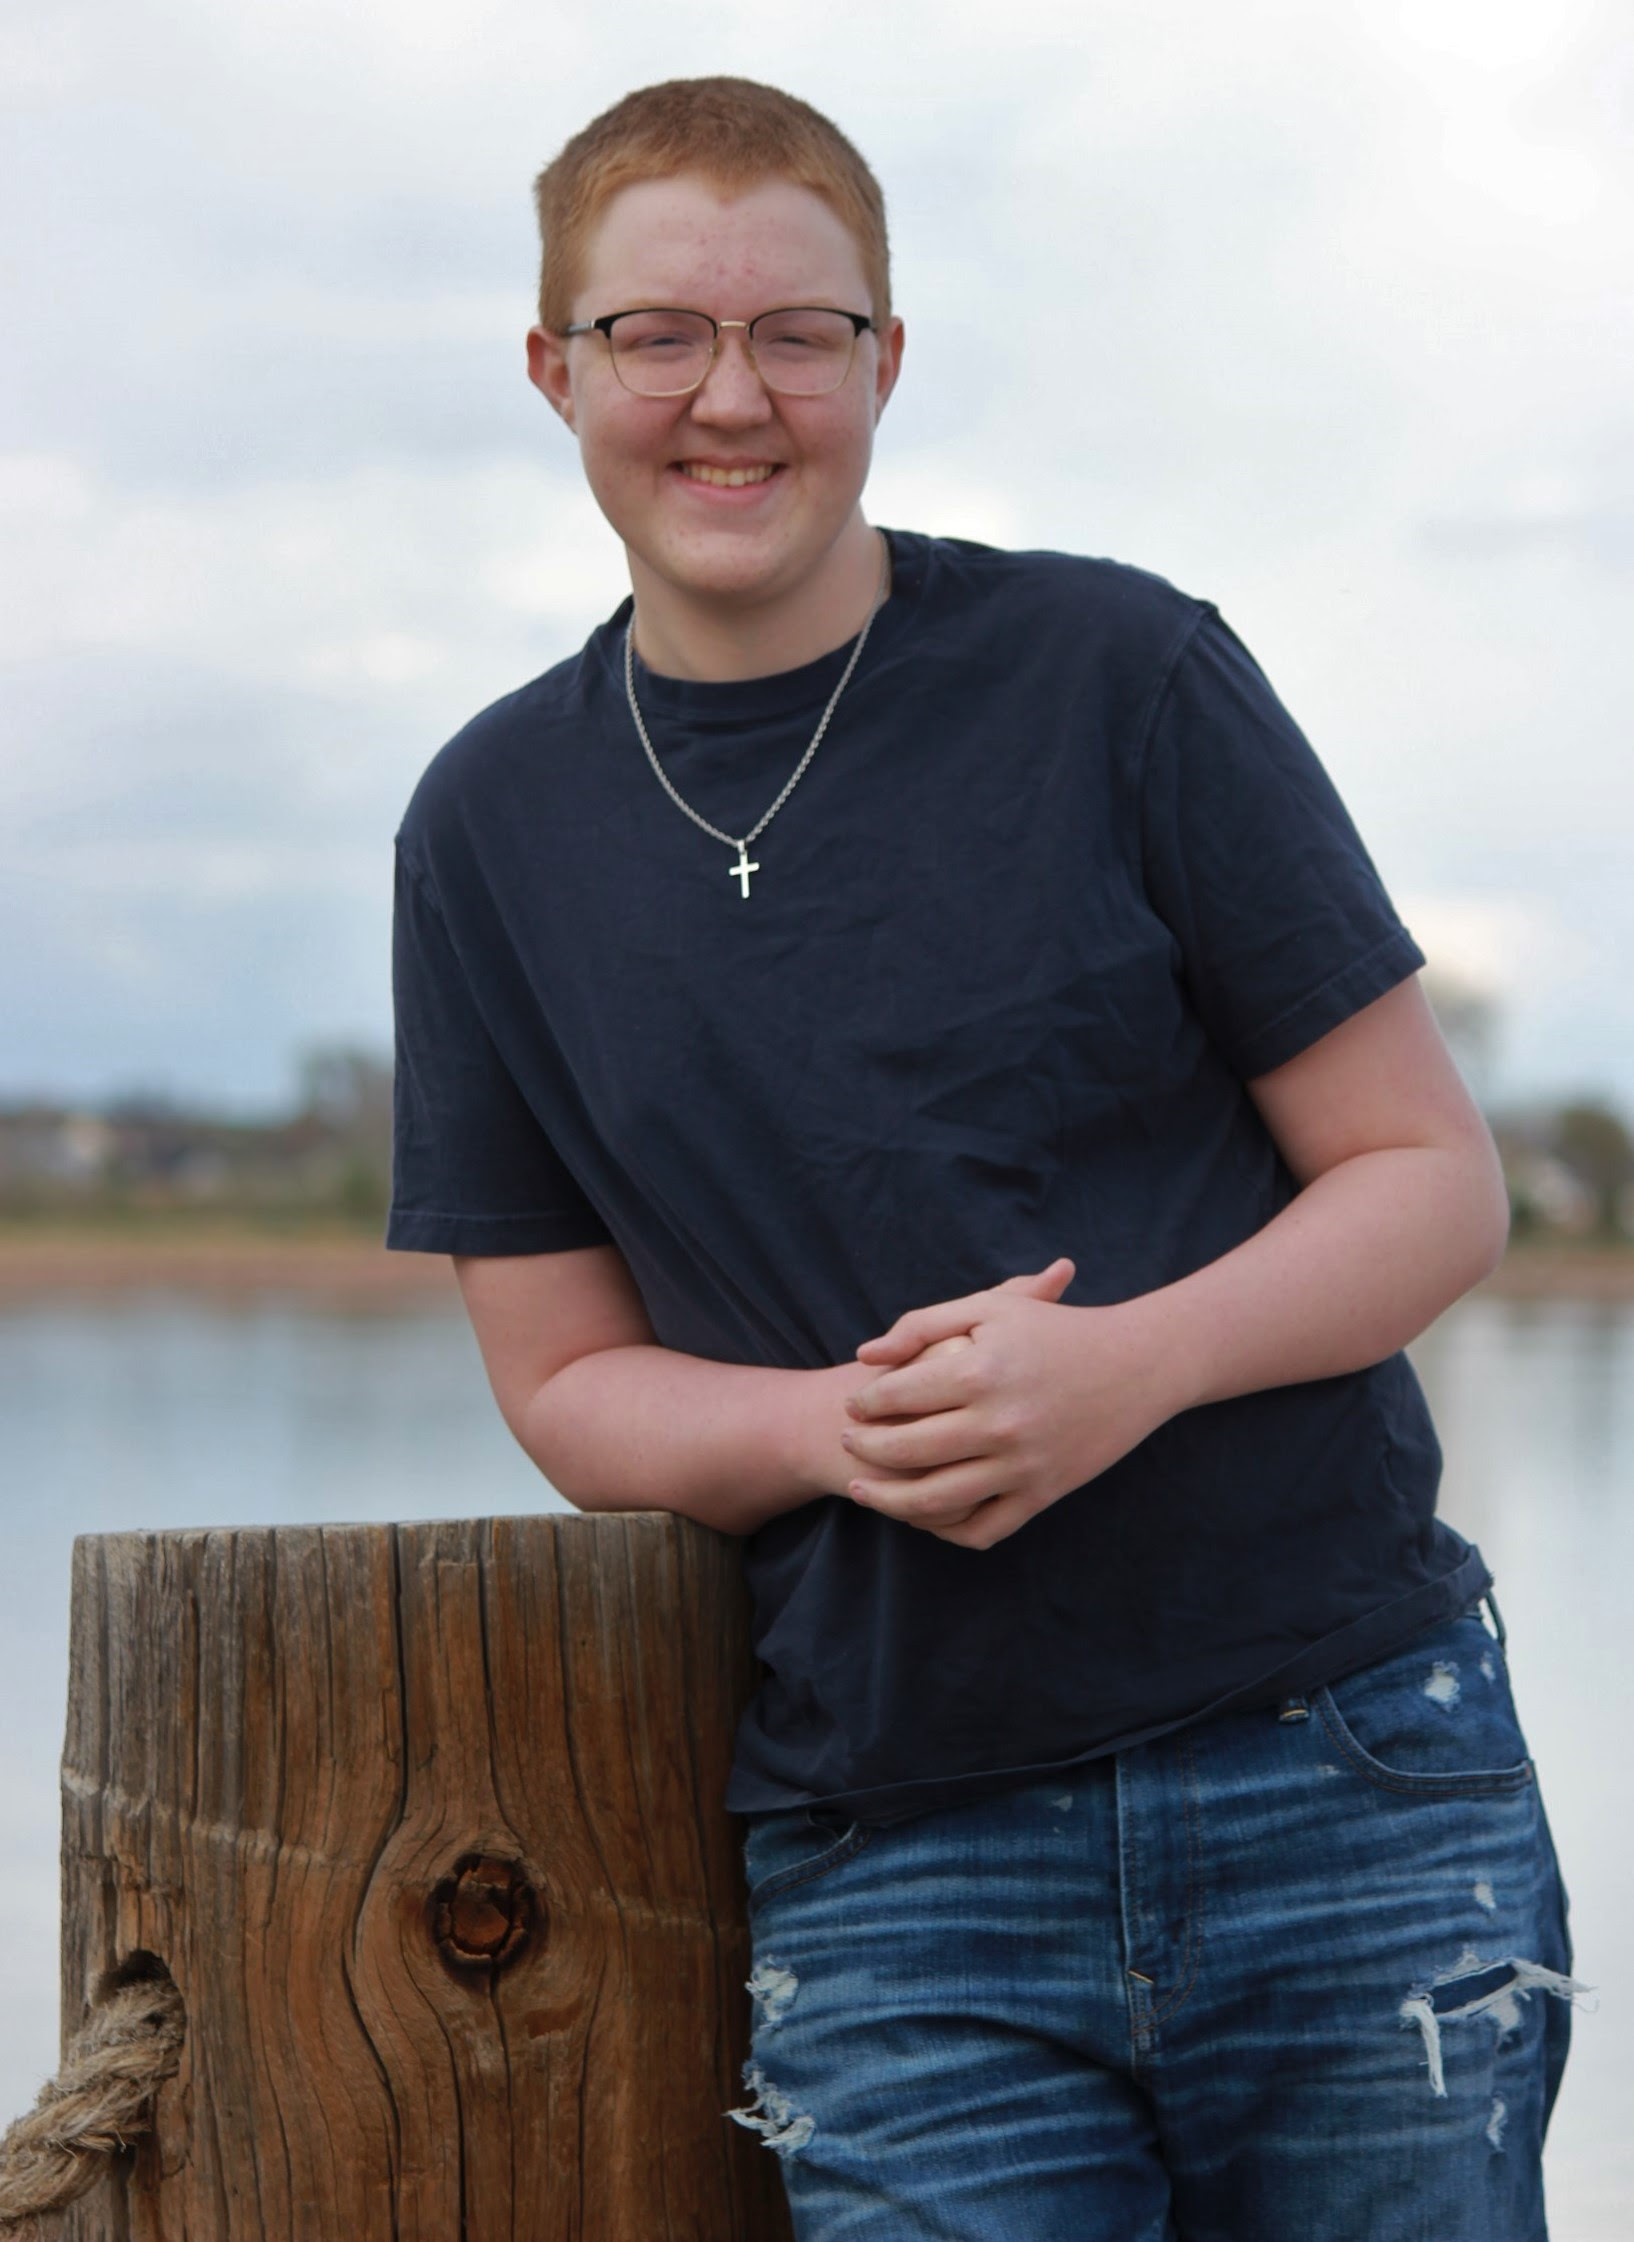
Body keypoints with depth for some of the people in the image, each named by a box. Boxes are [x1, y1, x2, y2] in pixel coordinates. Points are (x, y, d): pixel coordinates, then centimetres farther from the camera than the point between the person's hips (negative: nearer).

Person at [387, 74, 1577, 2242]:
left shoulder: (1118, 672, -2)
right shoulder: (491, 830, 6)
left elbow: (1436, 1178, 0)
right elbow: (568, 1376, 9)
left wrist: (1132, 1357, -18)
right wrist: (843, 1428, -12)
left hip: (1350, 1764, -1)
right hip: (894, 1857, 1)